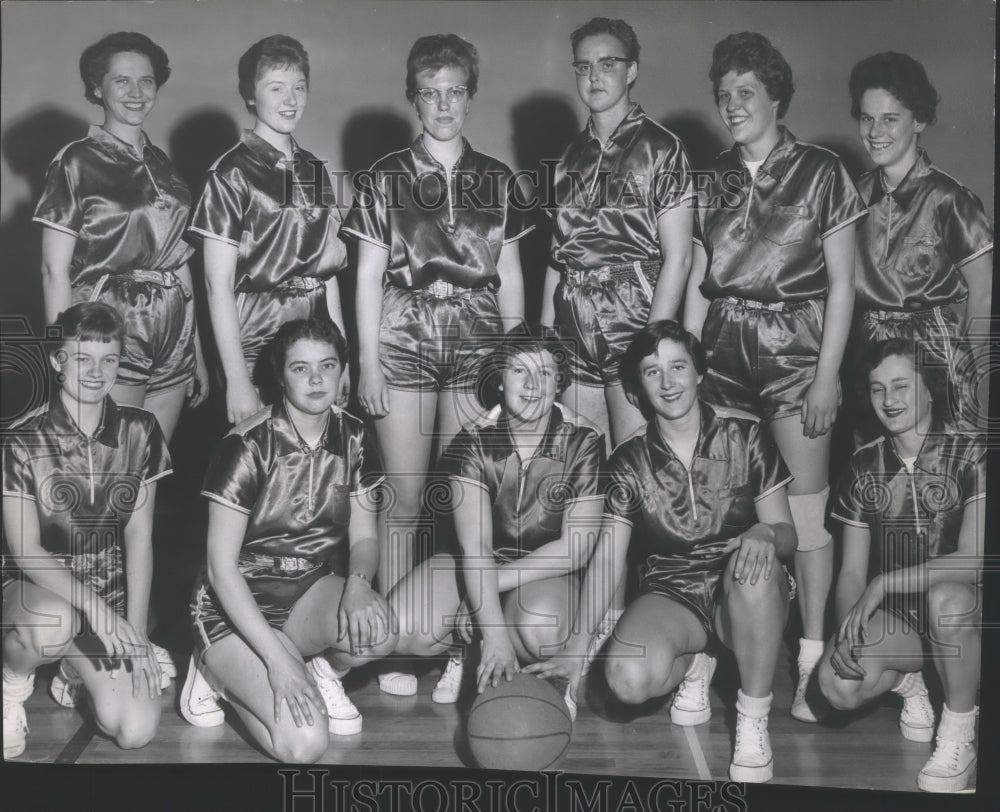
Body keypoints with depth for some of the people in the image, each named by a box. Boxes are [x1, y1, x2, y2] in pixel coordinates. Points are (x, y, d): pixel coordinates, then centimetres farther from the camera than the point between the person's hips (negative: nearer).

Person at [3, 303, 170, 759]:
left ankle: (78, 663, 20)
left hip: (113, 593, 4)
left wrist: (135, 634, -7)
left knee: (135, 731, -13)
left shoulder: (140, 431, -3)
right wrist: (98, 611, -26)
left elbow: (139, 537, -1)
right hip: (38, 587, -3)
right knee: (52, 625, -41)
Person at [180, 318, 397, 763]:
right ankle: (219, 672, 6)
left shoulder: (353, 439, -3)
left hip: (310, 593, 5)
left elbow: (364, 538, 3)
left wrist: (358, 581, -22)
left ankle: (326, 673, 5)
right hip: (238, 604, -4)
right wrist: (277, 658, -26)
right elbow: (222, 567, -19)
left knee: (378, 629, -31)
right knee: (304, 743, -23)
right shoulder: (248, 446, -19)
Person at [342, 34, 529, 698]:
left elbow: (510, 275, 12)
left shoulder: (497, 181, 11)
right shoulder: (386, 179, 6)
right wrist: (368, 363, -3)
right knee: (406, 499, 0)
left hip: (477, 352, 2)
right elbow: (369, 276, 4)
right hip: (403, 350, -1)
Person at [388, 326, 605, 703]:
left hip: (545, 572, -1)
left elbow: (575, 549, -13)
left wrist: (496, 581, -18)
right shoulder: (474, 441, -11)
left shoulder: (583, 444, -12)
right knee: (401, 629, -26)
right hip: (476, 565, 1)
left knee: (540, 627, -36)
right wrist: (494, 631, -33)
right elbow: (474, 545, -21)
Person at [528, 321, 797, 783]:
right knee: (627, 679, -31)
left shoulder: (746, 436, -3)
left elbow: (787, 536, -3)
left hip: (744, 597, 0)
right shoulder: (630, 461, -1)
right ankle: (692, 666, 8)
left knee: (757, 556, -37)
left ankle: (753, 720, -21)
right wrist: (577, 644, -23)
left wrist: (765, 534, -30)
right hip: (670, 597, 1)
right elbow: (607, 558, -9)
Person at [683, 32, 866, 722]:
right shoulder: (714, 180, 11)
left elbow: (841, 284, -1)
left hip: (795, 352, -3)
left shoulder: (821, 173, 1)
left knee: (804, 508, -3)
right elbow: (698, 281, 13)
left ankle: (812, 659, 6)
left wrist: (828, 375, -7)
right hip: (724, 354, 4)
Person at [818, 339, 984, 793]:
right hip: (893, 617, 3)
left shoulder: (972, 455, -11)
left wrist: (883, 583, -26)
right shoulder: (864, 467, 2)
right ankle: (905, 680, 12)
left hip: (964, 606, -3)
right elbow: (851, 573, 2)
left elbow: (974, 561, -22)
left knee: (946, 596, -39)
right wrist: (847, 632, -18)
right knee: (837, 684, -26)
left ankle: (960, 735, -16)